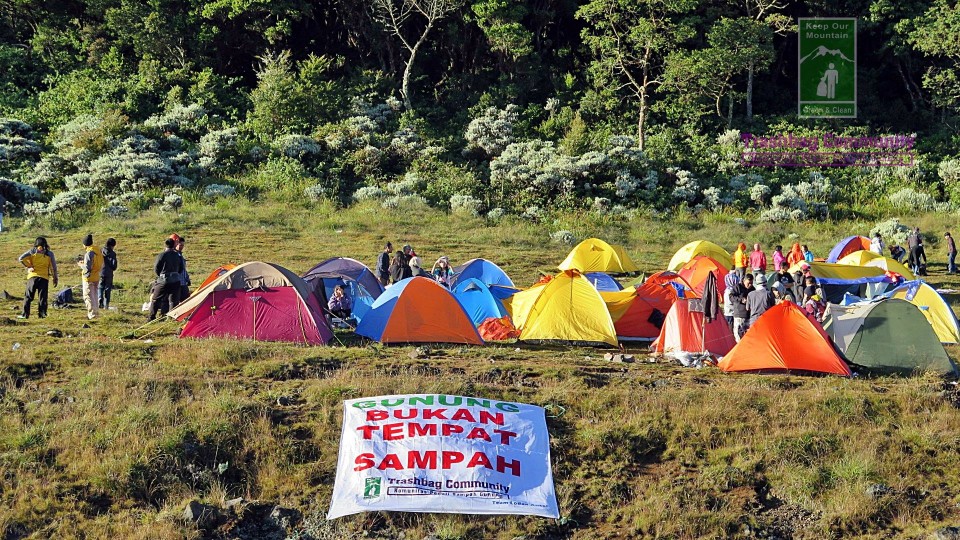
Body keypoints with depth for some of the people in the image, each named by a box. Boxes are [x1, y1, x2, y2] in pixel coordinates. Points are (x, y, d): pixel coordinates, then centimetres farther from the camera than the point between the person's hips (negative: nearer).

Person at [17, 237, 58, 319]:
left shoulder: (32, 251, 2)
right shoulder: (49, 253, 5)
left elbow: (21, 259, -9)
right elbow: (53, 267, 6)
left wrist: (28, 266, 1)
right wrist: (55, 278, 14)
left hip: (33, 276, 0)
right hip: (44, 277, 0)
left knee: (28, 297, 5)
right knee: (42, 297, 5)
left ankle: (24, 314, 3)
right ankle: (42, 314, 1)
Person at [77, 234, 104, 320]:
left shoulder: (89, 253, -19)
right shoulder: (98, 251, 7)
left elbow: (87, 268, -23)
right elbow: (102, 265, 14)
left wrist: (81, 265, -3)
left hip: (89, 278, -8)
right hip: (97, 277, 8)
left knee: (88, 296, -1)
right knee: (95, 295, 18)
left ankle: (92, 314, -3)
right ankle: (96, 312, 25)